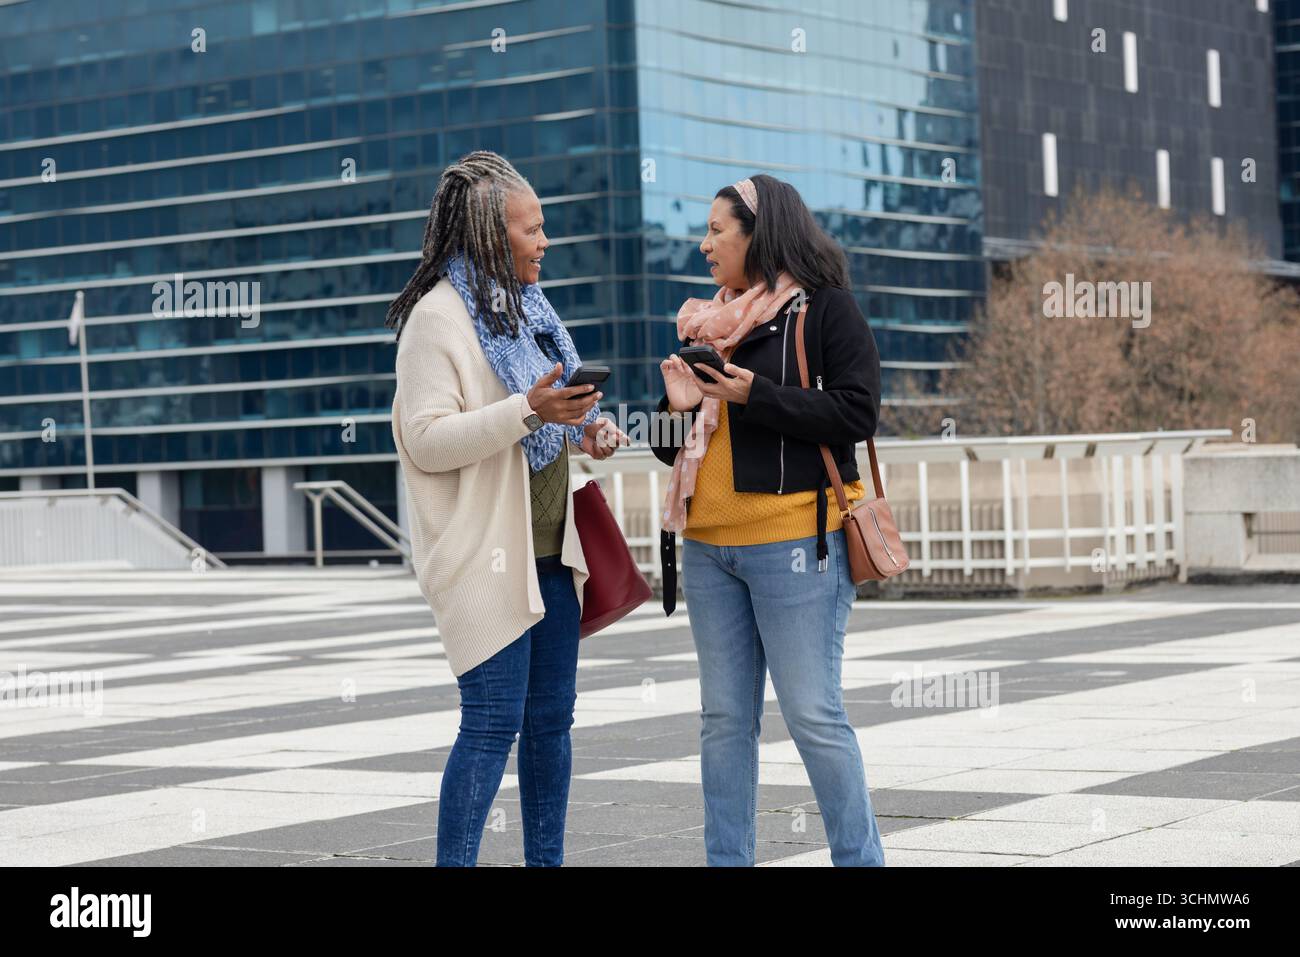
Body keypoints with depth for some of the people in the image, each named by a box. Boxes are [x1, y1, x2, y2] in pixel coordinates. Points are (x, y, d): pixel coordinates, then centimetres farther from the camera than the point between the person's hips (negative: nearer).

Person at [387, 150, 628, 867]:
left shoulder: (525, 309, 15)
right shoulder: (438, 317, -11)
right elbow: (427, 439, -19)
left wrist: (583, 433, 7)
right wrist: (529, 411, -26)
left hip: (550, 550, 9)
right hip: (485, 553, -8)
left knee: (551, 717, 10)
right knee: (493, 722, -9)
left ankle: (545, 861, 18)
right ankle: (454, 862, -3)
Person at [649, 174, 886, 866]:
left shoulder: (823, 308, -2)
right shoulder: (705, 322, 18)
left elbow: (856, 415, -12)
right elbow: (670, 447, 21)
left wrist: (756, 395, -16)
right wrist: (677, 406, -1)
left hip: (793, 541, -7)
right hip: (708, 545, 7)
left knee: (812, 714, -6)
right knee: (724, 717, 8)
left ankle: (860, 859, 5)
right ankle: (726, 859, 14)